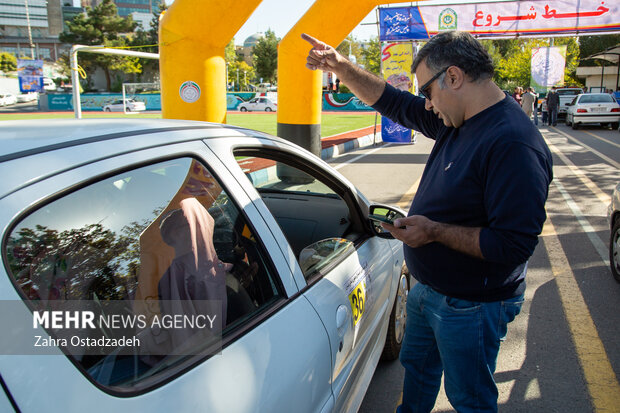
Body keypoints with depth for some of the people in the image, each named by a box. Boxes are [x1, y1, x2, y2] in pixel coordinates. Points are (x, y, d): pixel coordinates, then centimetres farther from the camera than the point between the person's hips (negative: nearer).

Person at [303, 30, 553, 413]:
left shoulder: (514, 144, -29)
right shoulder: (458, 120, -1)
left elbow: (515, 244, -32)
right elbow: (392, 102, 9)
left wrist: (434, 231, -27)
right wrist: (341, 66, 1)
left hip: (470, 307, -8)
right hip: (428, 289, 9)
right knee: (417, 366, 30)